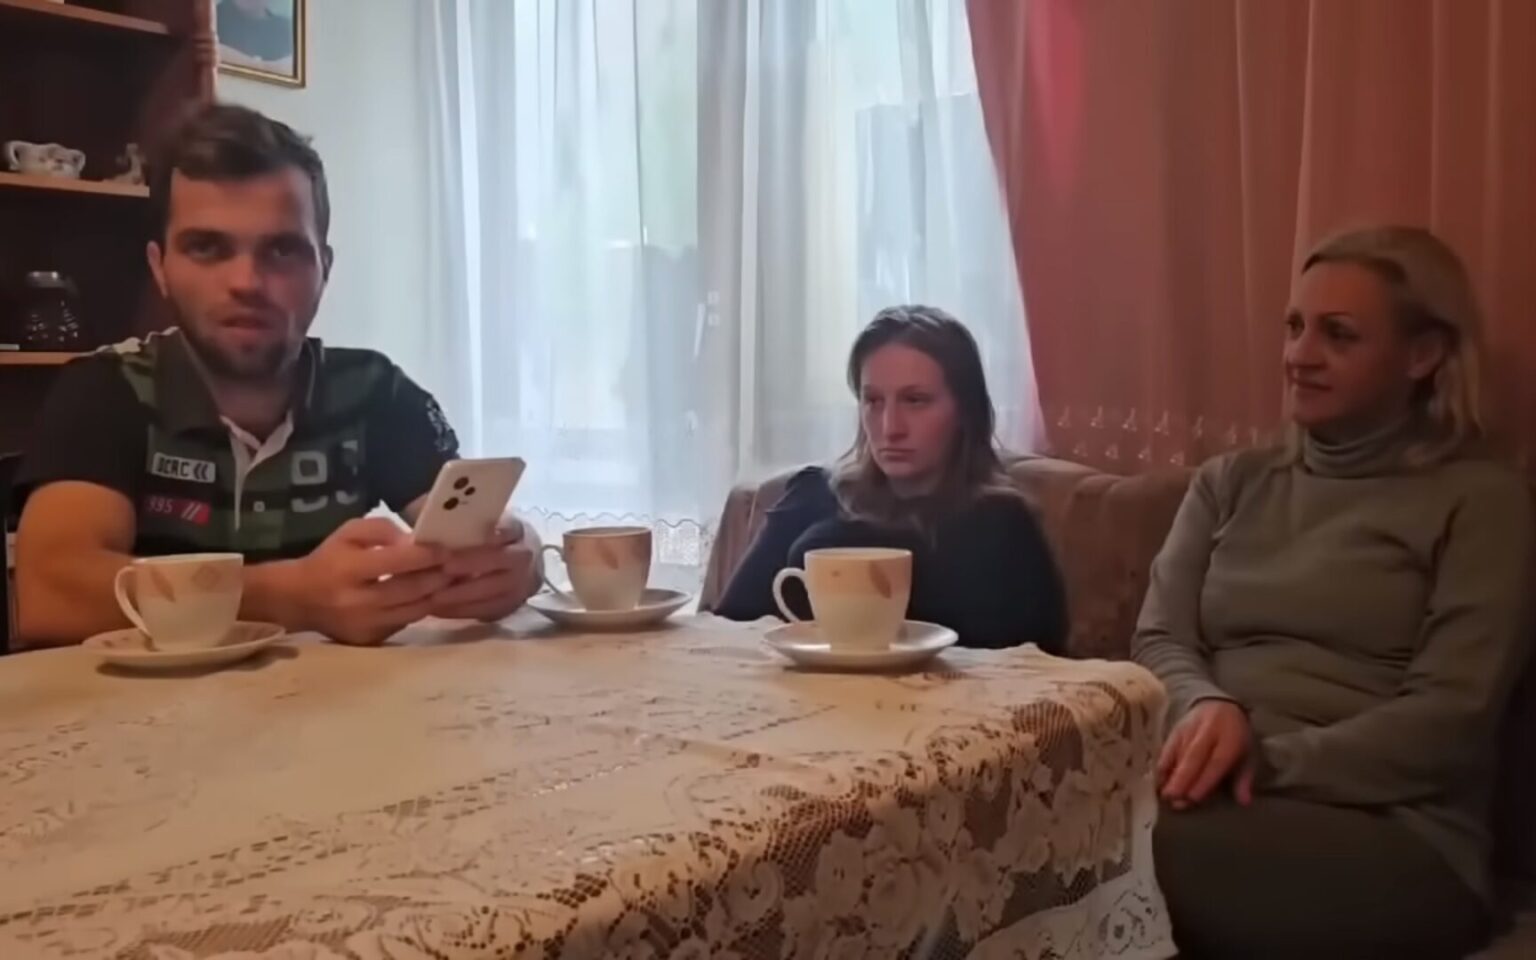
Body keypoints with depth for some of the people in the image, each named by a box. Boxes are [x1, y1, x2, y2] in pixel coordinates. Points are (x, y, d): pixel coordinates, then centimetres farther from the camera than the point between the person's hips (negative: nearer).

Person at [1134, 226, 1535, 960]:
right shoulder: (1230, 482, 19)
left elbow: (1452, 717, -6)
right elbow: (1158, 641, 9)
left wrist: (1269, 764, -17)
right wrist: (1206, 707, -14)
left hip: (1392, 834, -3)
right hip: (1218, 789, 4)